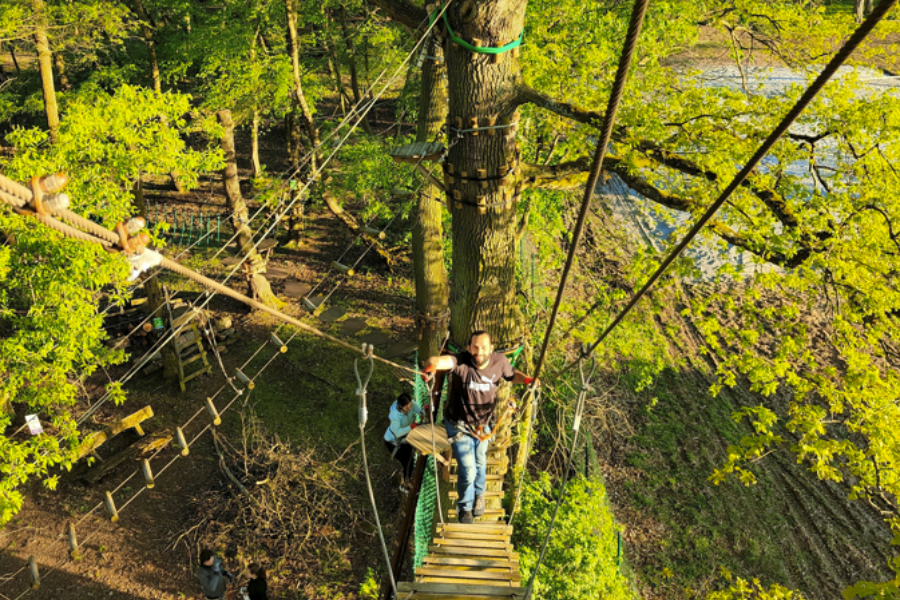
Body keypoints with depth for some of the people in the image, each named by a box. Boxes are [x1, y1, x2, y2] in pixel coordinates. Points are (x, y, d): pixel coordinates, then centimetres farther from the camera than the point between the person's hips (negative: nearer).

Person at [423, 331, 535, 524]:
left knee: (480, 464, 25)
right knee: (468, 471, 1)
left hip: (483, 425, 4)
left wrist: (527, 379, -15)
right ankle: (464, 507, 34)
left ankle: (479, 496, 58)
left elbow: (512, 375, 4)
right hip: (459, 426, -4)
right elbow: (443, 361, -55)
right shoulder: (461, 362, -32)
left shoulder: (499, 361, -18)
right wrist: (432, 363, -78)